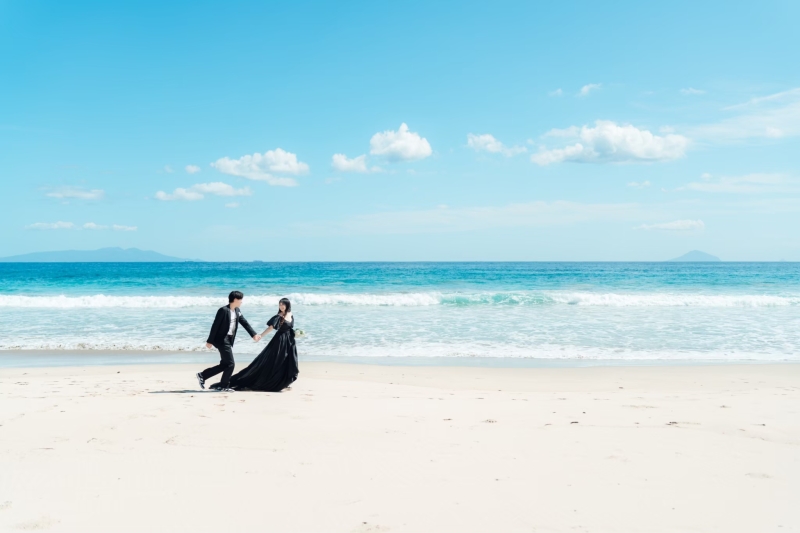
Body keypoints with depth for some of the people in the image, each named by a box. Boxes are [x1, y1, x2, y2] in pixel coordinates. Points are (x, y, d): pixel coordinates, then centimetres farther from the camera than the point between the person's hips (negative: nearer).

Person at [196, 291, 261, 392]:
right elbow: (215, 326, -15)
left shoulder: (237, 311, 8)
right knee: (230, 364, -5)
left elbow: (244, 323, 10)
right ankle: (224, 386, 9)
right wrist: (210, 341, -15)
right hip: (222, 340, -9)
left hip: (229, 340, 9)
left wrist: (254, 334, 0)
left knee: (225, 365, 12)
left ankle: (202, 375, 21)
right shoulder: (223, 310, -16)